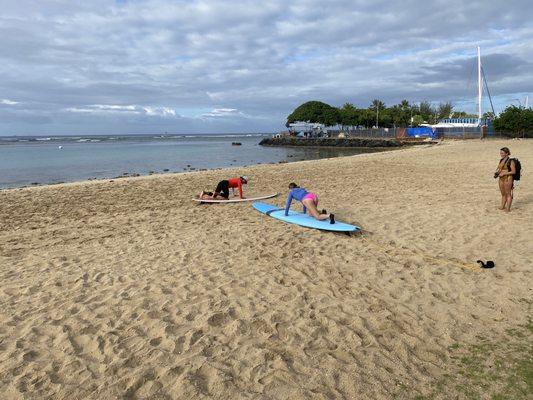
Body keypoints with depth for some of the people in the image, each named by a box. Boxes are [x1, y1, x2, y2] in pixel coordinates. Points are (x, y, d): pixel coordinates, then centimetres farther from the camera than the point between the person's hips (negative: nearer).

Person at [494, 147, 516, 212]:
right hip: (501, 179, 7)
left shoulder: (511, 161, -11)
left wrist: (503, 173, -19)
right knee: (503, 194, 15)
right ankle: (502, 206, 24)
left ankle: (508, 208, 7)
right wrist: (496, 173, 2)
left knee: (508, 194, 1)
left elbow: (513, 171, -15)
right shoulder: (501, 160, 10)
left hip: (508, 179, -7)